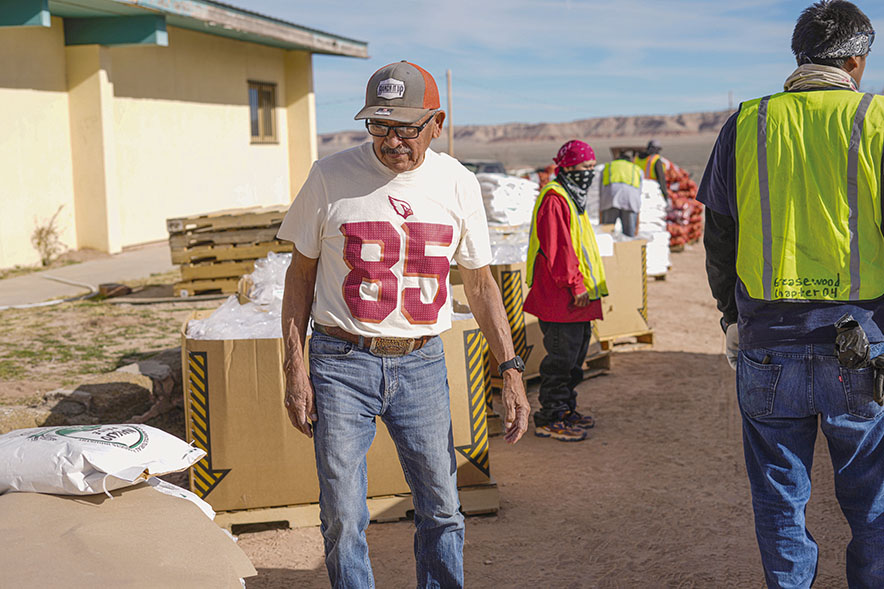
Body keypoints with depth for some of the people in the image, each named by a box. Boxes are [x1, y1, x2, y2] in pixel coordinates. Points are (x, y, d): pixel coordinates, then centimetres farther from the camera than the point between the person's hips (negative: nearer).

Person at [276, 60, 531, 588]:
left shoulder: (459, 184, 2)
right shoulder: (331, 177, -4)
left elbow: (479, 282, 9)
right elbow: (302, 273, 3)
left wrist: (511, 369, 1)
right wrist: (295, 369, -2)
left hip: (422, 364, 2)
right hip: (342, 365, -2)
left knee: (441, 511, 9)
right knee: (343, 520, 1)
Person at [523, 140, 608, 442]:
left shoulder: (571, 198, 20)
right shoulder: (554, 199, -13)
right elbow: (557, 248, -20)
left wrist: (586, 285, 23)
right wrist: (575, 284, -21)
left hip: (577, 297, 10)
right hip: (559, 299, -10)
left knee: (575, 355, 16)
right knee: (561, 357, -7)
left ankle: (566, 409, 26)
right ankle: (550, 419, 0)